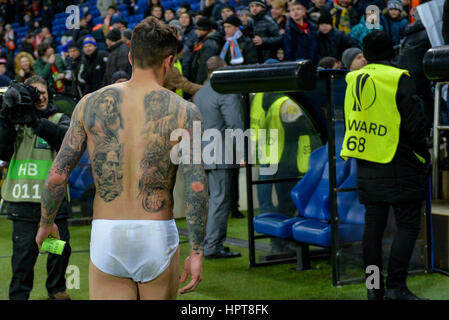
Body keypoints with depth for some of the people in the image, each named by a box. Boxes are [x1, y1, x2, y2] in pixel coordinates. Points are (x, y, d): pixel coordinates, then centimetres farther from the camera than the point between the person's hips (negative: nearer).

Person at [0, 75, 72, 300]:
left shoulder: (59, 119, 10)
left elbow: (66, 137, -14)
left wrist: (35, 121, -25)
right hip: (22, 197, -1)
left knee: (60, 246, 7)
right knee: (24, 249, -3)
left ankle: (56, 288, 26)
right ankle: (18, 294, 9)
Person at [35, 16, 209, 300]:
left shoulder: (90, 104, 2)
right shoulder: (184, 112, -3)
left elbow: (57, 176, 2)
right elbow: (197, 186, -12)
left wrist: (46, 223, 19)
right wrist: (197, 252, -7)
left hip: (106, 237, 1)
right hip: (157, 237, -1)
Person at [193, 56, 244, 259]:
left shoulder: (198, 95, 17)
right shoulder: (227, 93, -11)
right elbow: (235, 124, -17)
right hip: (221, 156, -9)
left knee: (215, 199, 15)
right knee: (220, 200, -5)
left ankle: (212, 244, 18)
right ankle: (212, 247, -5)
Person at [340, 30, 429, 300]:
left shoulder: (353, 81, 8)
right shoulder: (399, 80, -11)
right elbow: (416, 125, -11)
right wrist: (424, 154, 2)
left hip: (367, 167, 6)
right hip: (398, 167, -6)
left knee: (373, 225, 10)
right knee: (408, 225, -2)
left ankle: (374, 287, 14)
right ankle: (396, 287, -8)